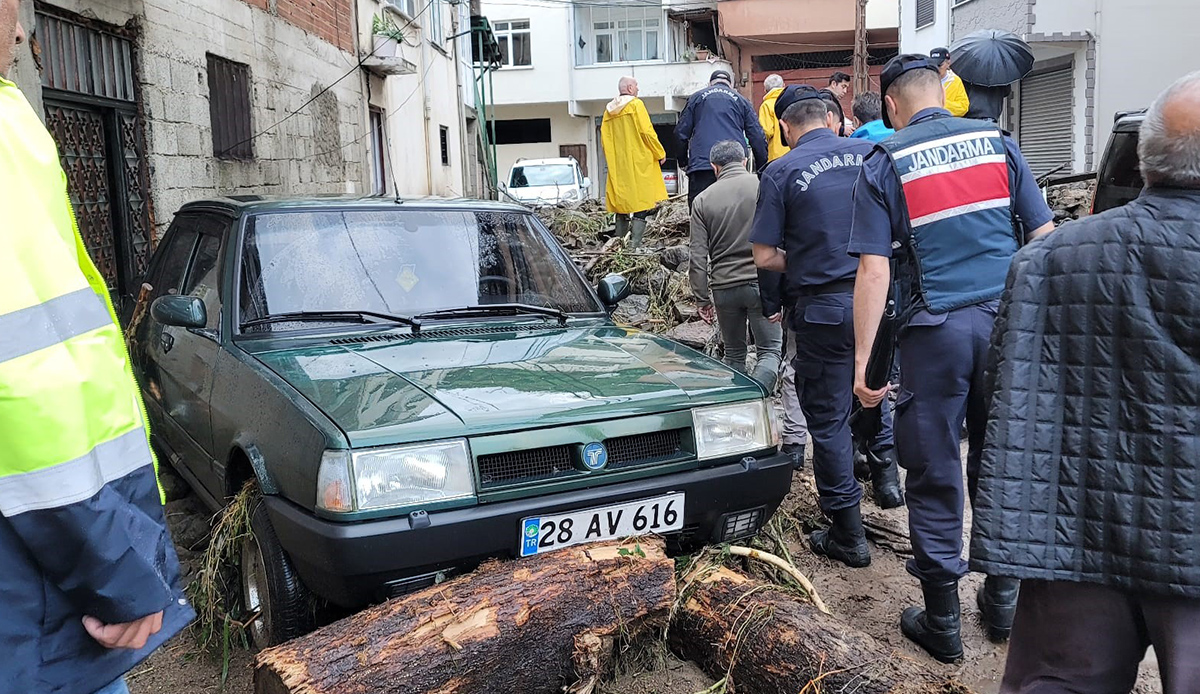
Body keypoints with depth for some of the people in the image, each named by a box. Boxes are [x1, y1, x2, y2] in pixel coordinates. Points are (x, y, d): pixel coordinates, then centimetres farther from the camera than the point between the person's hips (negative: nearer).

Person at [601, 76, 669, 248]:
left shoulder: (609, 110, 13)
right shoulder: (636, 104, -4)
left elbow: (604, 138, 13)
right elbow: (647, 131, -11)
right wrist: (660, 153, -2)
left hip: (618, 166, 6)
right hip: (639, 163, -6)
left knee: (622, 203, 11)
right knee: (642, 204, -7)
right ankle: (635, 244, -16)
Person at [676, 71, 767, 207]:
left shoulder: (696, 97, 17)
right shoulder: (741, 100, 19)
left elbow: (681, 132, 11)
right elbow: (758, 138, 13)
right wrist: (762, 169, 17)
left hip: (700, 165, -1)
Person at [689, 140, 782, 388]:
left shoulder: (703, 200, 2)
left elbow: (698, 258, 0)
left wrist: (703, 298, 7)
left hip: (724, 287, 2)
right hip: (761, 282, -2)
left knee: (734, 354, 17)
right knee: (770, 351, 4)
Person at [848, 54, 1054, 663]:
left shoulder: (884, 165, -1)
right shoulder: (997, 143, 7)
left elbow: (874, 271, -9)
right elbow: (1045, 238, 4)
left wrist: (862, 359, -7)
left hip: (935, 332, -3)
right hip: (1010, 320, 3)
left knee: (934, 476, 7)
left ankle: (942, 623, 16)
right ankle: (1005, 598, 30)